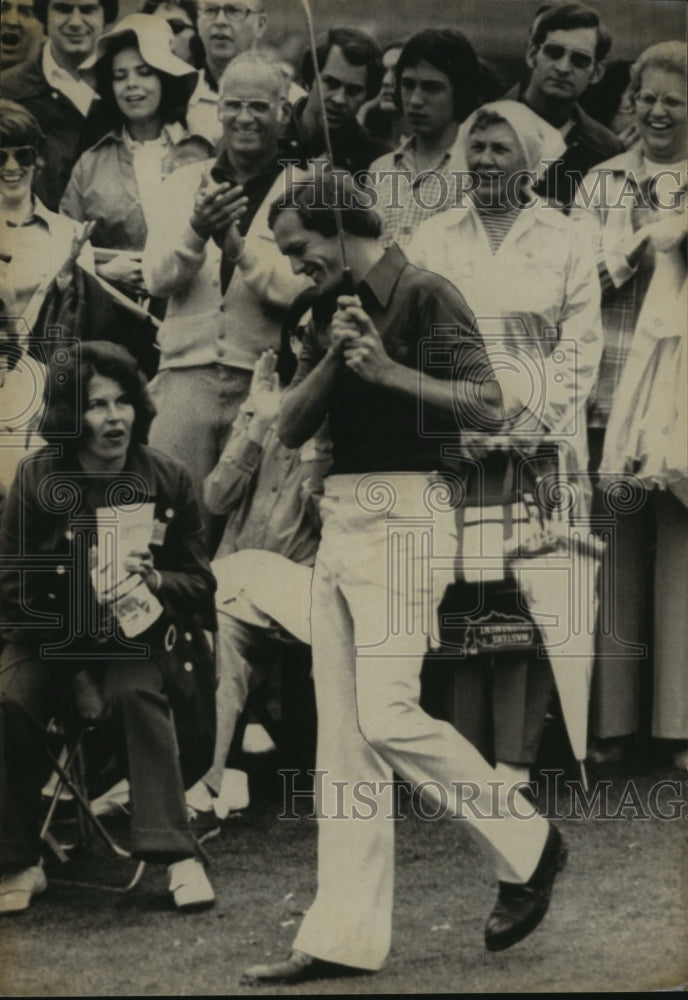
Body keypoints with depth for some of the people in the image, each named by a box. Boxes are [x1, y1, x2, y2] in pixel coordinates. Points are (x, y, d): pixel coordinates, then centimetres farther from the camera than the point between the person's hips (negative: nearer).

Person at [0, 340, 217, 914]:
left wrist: (153, 580, -18)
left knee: (137, 693, -32)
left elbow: (202, 584, 3)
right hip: (49, 638, 0)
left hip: (137, 636, 0)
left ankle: (178, 856, -31)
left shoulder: (166, 481, -1)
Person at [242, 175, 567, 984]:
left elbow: (486, 405, -15)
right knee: (343, 732, 4)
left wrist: (390, 370, -21)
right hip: (341, 517, 8)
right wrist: (334, 359, -6)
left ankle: (527, 848, 6)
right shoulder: (331, 316, 18)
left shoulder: (424, 297, -6)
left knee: (387, 715, -14)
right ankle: (344, 937, 4)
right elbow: (290, 428, 9)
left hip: (405, 514, -8)